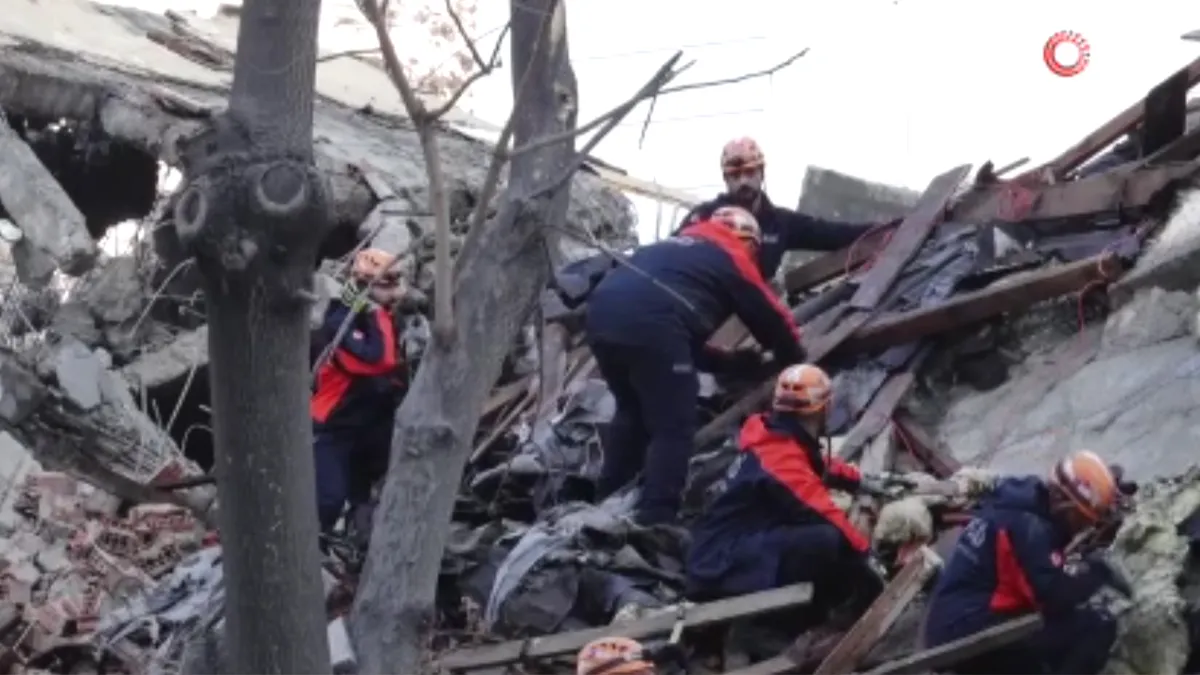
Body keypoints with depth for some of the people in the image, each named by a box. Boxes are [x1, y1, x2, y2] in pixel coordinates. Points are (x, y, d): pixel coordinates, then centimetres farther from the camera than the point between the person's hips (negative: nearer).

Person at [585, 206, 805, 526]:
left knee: (632, 410, 28)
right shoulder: (733, 258, 18)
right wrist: (794, 358, 42)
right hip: (648, 323, -8)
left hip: (602, 309, 8)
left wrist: (727, 361, 44)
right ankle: (654, 519, -5)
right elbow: (771, 318, 25)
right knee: (674, 426, 2)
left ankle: (606, 500, 33)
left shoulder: (679, 246, 38)